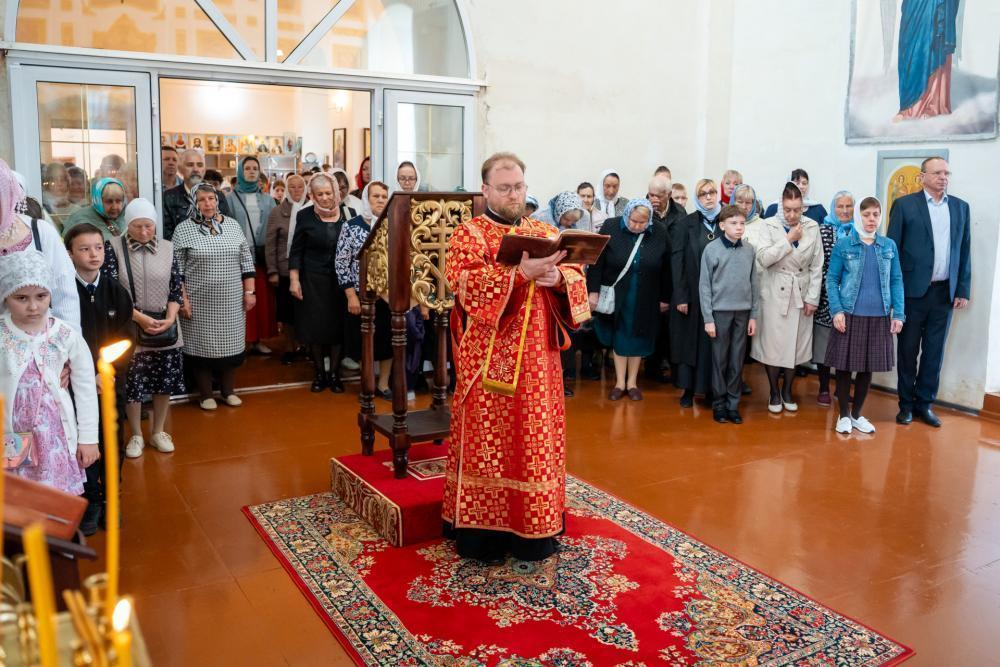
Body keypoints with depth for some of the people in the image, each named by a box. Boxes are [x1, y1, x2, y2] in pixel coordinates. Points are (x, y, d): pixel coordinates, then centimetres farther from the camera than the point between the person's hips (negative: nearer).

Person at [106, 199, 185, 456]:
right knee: (132, 385, 5)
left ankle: (158, 432, 28)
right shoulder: (114, 248, -5)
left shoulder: (167, 248, 3)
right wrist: (140, 318, -17)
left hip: (165, 329, 2)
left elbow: (176, 289, 4)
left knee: (164, 383, 10)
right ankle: (136, 435, 23)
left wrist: (170, 318, -12)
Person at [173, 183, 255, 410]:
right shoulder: (183, 229, -4)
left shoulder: (232, 225, 5)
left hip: (232, 302, 3)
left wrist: (249, 291, 3)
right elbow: (176, 269, -5)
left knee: (230, 345, 9)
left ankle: (229, 391, 24)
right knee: (202, 346, 5)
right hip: (199, 303, -3)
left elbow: (246, 261, 7)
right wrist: (182, 299, -10)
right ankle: (205, 394, 18)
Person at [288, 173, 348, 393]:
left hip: (341, 280, 1)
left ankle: (334, 373, 19)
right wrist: (294, 280, -5)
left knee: (339, 326, 5)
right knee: (315, 326, 4)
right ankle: (319, 373, 20)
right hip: (313, 280, -1)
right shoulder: (305, 216, -3)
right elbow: (296, 251, 0)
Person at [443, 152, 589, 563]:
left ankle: (534, 529, 21)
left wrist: (557, 277, -17)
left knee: (537, 440, 9)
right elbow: (466, 283, -17)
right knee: (487, 441, 1)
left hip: (536, 359, 4)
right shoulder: (469, 234, 0)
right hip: (488, 359, -4)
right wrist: (521, 273, -27)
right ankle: (483, 531, 11)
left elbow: (576, 276, 5)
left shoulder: (546, 233, 14)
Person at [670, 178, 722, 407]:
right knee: (689, 341, 5)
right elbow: (677, 262, -4)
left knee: (714, 342, 6)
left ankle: (711, 388, 17)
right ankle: (688, 389, 14)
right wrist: (681, 296, -11)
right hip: (692, 294, -1)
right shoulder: (685, 224, 1)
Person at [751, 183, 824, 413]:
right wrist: (788, 239, -17)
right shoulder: (769, 226, -5)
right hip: (775, 294, -2)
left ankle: (787, 391, 27)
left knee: (795, 344, 10)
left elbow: (817, 267, 2)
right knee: (773, 344, 3)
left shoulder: (812, 227, 0)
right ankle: (774, 393, 20)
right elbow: (764, 258, -17)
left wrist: (812, 298, -2)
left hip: (801, 295, 2)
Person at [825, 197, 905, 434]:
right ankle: (843, 415, 18)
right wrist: (837, 310, -13)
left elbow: (896, 281, 7)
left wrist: (899, 314, -1)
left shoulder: (889, 246, 5)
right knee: (845, 366, 4)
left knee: (868, 367, 10)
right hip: (850, 315, -2)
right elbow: (832, 280, -2)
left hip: (879, 317, 3)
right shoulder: (843, 245, -2)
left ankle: (857, 414, 25)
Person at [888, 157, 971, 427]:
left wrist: (963, 290, 5)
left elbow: (964, 251, 10)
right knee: (908, 350, 6)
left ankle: (925, 403, 19)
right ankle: (906, 404, 17)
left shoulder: (960, 207, 10)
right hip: (913, 290, -3)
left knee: (934, 351, 8)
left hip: (945, 292, 3)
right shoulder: (904, 205, -2)